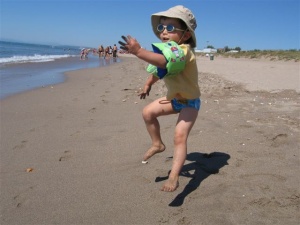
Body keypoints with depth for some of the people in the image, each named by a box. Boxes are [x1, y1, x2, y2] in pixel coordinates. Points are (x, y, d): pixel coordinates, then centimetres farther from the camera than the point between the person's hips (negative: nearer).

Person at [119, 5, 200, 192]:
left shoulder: (184, 50, -32)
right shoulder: (168, 50, -2)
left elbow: (164, 61, -56)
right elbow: (157, 70, 19)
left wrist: (139, 52, -66)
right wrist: (148, 85, 26)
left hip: (190, 101, -8)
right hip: (174, 98, 8)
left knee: (180, 136, -20)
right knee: (148, 112, 2)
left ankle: (174, 177, -16)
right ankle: (157, 144, 21)